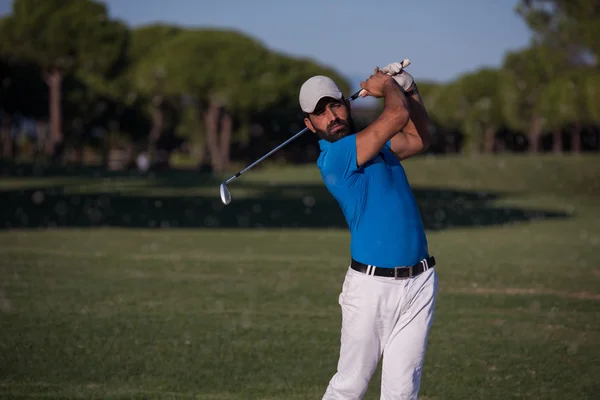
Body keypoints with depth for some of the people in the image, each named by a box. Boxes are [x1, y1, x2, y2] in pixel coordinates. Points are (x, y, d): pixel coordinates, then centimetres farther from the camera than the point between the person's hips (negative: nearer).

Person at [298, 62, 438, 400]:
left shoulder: (375, 144, 14)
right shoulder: (334, 157, -12)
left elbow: (418, 139, 31)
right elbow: (398, 115, -18)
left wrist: (409, 89, 16)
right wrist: (388, 86, 3)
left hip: (419, 283, 6)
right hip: (372, 285, -6)